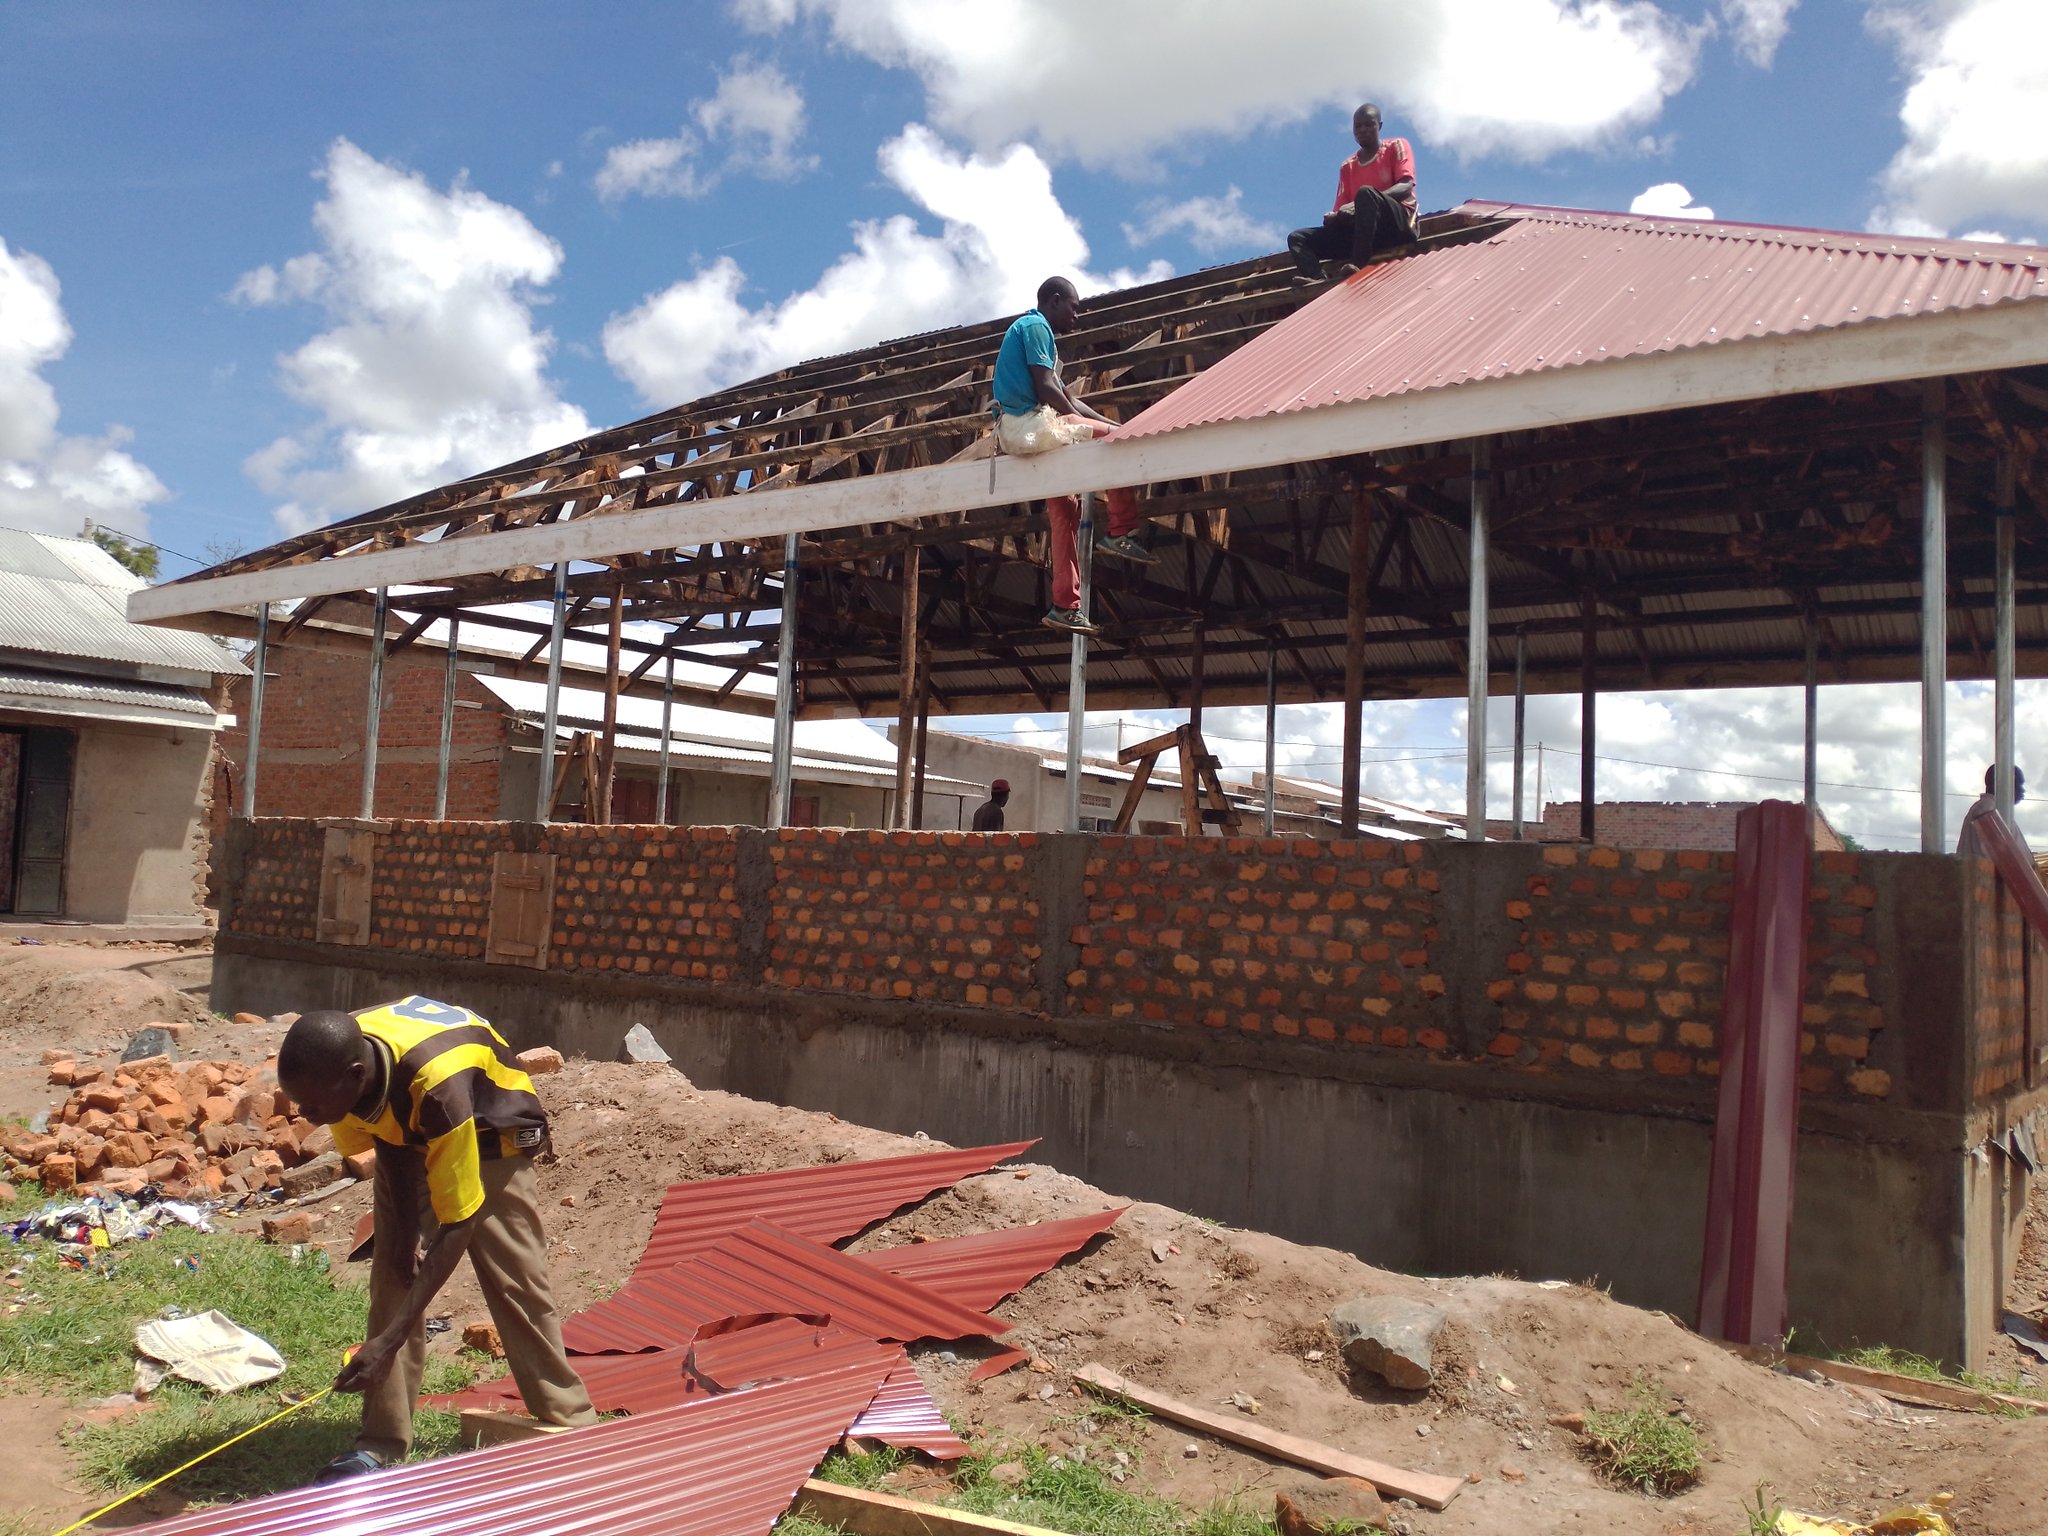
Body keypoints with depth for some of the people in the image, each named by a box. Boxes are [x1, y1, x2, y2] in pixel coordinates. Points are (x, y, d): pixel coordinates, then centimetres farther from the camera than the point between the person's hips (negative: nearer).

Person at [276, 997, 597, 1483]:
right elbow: (384, 1140, -6)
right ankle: (382, 1442, 3)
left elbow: (457, 1225, -38)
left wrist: (389, 1341, -38)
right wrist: (403, 1230, -13)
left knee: (516, 1282, -4)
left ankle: (571, 1428, 9)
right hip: (405, 1134, 5)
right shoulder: (334, 1062, -29)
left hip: (487, 1137, -5)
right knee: (393, 1276, -5)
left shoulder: (437, 1085, -45)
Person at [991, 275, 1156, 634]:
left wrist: (1108, 423, 18)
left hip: (1016, 432, 10)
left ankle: (1065, 606, 8)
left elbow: (1067, 399, 25)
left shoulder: (1028, 328, 28)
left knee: (1065, 511, 10)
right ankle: (1121, 534, -8)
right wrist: (1081, 424, -4)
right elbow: (1045, 388, -15)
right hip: (1030, 424, -10)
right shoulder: (1036, 326, -3)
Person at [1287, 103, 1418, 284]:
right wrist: (1334, 216, -14)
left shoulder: (1396, 147, 8)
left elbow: (1406, 187, -9)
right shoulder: (1347, 167, 20)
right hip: (1360, 231, 5)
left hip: (1399, 222, -5)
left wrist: (1367, 203, -25)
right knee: (1297, 238, -8)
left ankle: (1358, 264, -46)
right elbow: (1341, 207, 13)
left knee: (1365, 192, -35)